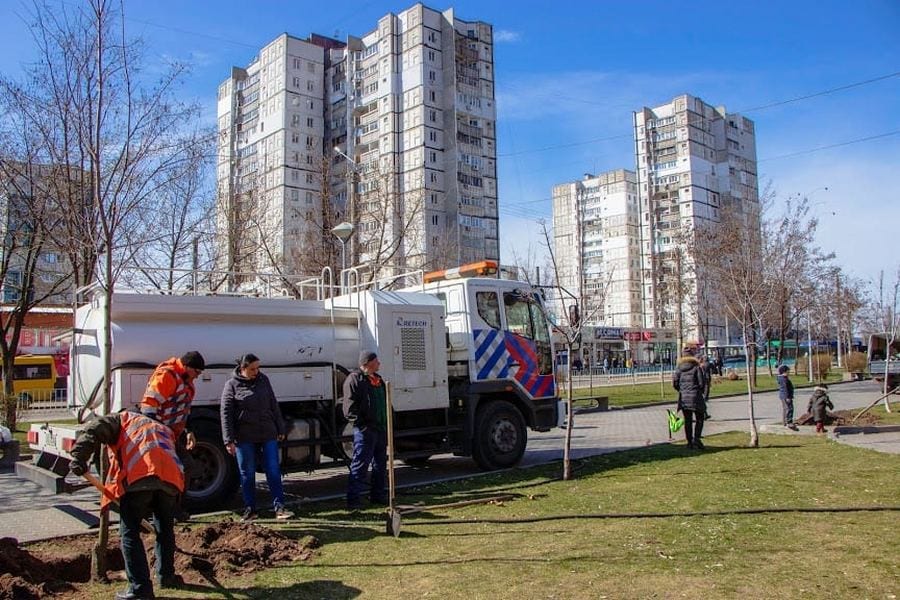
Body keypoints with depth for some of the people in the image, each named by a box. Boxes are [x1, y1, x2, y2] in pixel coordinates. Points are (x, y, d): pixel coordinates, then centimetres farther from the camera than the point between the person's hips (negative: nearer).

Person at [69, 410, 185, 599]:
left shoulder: (124, 419, 27)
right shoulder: (165, 430, 40)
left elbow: (94, 430, 6)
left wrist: (78, 456, -6)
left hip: (137, 476, -5)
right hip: (171, 476, 5)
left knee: (129, 533, 6)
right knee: (165, 529, 25)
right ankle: (166, 576, 34)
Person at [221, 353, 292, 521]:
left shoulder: (263, 380, 7)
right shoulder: (232, 385, -3)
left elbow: (274, 405, 13)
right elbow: (226, 414, -4)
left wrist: (280, 429, 12)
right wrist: (229, 440, -9)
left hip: (268, 434, 3)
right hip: (245, 437, -2)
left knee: (273, 471, 1)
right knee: (247, 474, 7)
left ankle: (279, 507, 5)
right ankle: (250, 509, 18)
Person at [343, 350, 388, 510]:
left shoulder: (378, 379, 17)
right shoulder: (354, 379, -10)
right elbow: (350, 408, -15)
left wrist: (387, 425, 16)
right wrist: (362, 424, -19)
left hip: (381, 429, 9)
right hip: (365, 430, -9)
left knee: (380, 465, 14)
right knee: (360, 465, -5)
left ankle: (378, 496, 24)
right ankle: (353, 499, -1)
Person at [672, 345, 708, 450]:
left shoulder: (679, 367, 3)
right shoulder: (696, 366, -7)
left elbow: (674, 382, 3)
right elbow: (702, 382, -7)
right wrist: (701, 391, 12)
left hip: (683, 397, 4)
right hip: (695, 397, -3)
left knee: (687, 420, 11)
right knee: (699, 419, 6)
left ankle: (689, 441, 13)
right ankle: (696, 439, -8)